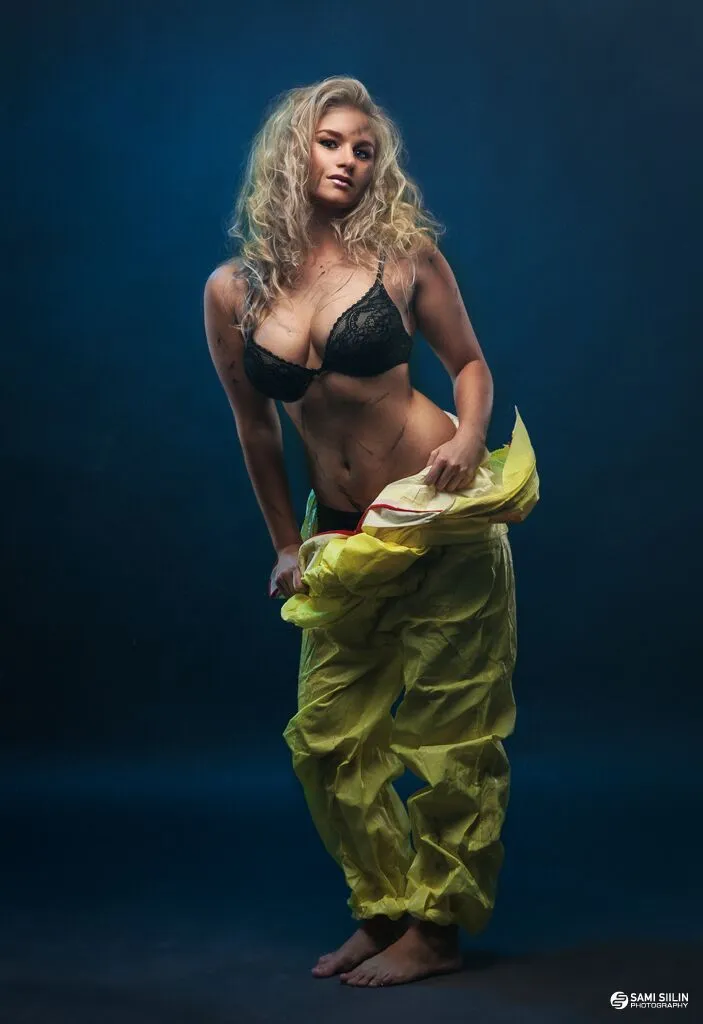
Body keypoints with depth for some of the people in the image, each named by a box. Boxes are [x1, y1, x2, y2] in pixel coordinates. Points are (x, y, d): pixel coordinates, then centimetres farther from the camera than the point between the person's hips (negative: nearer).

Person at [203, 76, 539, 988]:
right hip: (344, 538, 4)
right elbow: (256, 430, 12)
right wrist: (286, 545, 15)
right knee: (327, 736, 7)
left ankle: (437, 928, 18)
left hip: (442, 519, -3)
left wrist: (470, 438, -14)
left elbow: (470, 363, 6)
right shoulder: (232, 291, 3)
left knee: (448, 725, 2)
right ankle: (386, 910, 27)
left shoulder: (403, 253, -3)